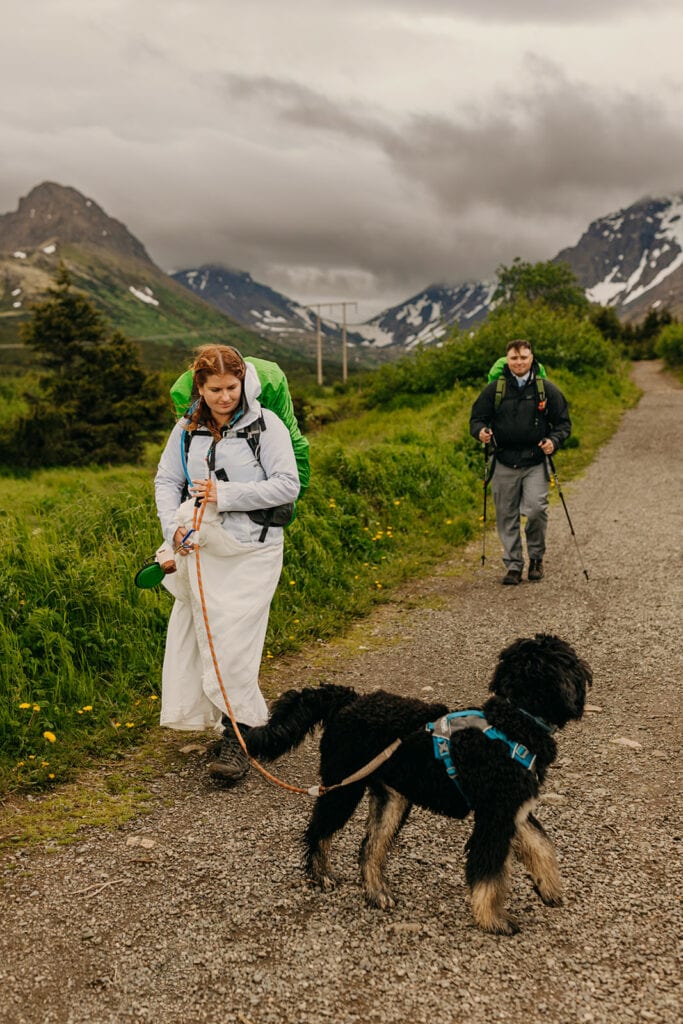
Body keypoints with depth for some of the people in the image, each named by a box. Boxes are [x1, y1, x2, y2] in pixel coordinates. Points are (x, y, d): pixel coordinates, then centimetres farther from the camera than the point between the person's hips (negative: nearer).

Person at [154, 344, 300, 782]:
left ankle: (239, 740, 1)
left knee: (233, 644, -9)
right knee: (200, 636, 6)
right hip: (201, 548, 5)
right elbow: (166, 480, 13)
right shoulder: (188, 429, 8)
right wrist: (174, 527, -5)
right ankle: (251, 720, 23)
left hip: (251, 550, -5)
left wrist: (225, 494, -16)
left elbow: (287, 485, -11)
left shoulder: (266, 425, -5)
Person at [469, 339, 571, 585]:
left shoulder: (547, 390, 5)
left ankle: (536, 556, 11)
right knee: (507, 517, 4)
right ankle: (513, 565, 17)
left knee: (536, 509, -14)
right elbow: (477, 418, 10)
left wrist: (554, 440, -10)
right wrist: (481, 431, -13)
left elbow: (563, 423, 10)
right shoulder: (494, 389, 5)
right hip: (504, 463, 1)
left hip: (535, 463, -1)